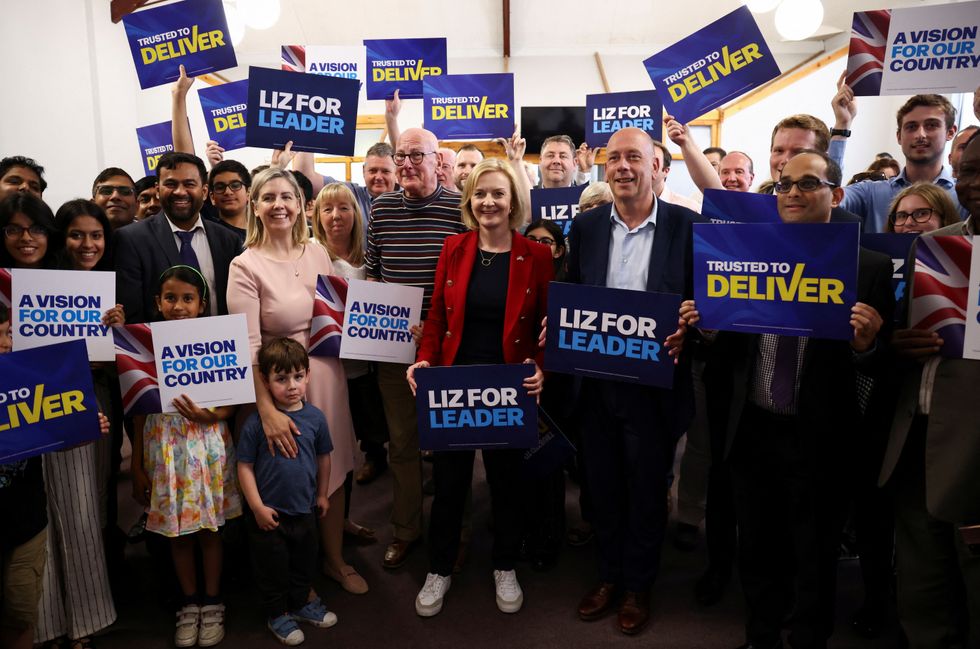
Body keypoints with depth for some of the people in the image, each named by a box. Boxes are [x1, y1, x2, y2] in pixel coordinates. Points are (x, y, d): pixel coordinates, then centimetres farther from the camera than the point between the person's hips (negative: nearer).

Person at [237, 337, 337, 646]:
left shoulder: (315, 417, -7)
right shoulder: (256, 422, -17)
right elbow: (245, 466, -11)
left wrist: (322, 494, 13)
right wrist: (257, 507, -12)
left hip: (305, 509, 4)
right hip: (269, 513, -3)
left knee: (304, 562, 22)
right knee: (272, 567, 14)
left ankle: (300, 602, 45)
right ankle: (277, 614, 35)